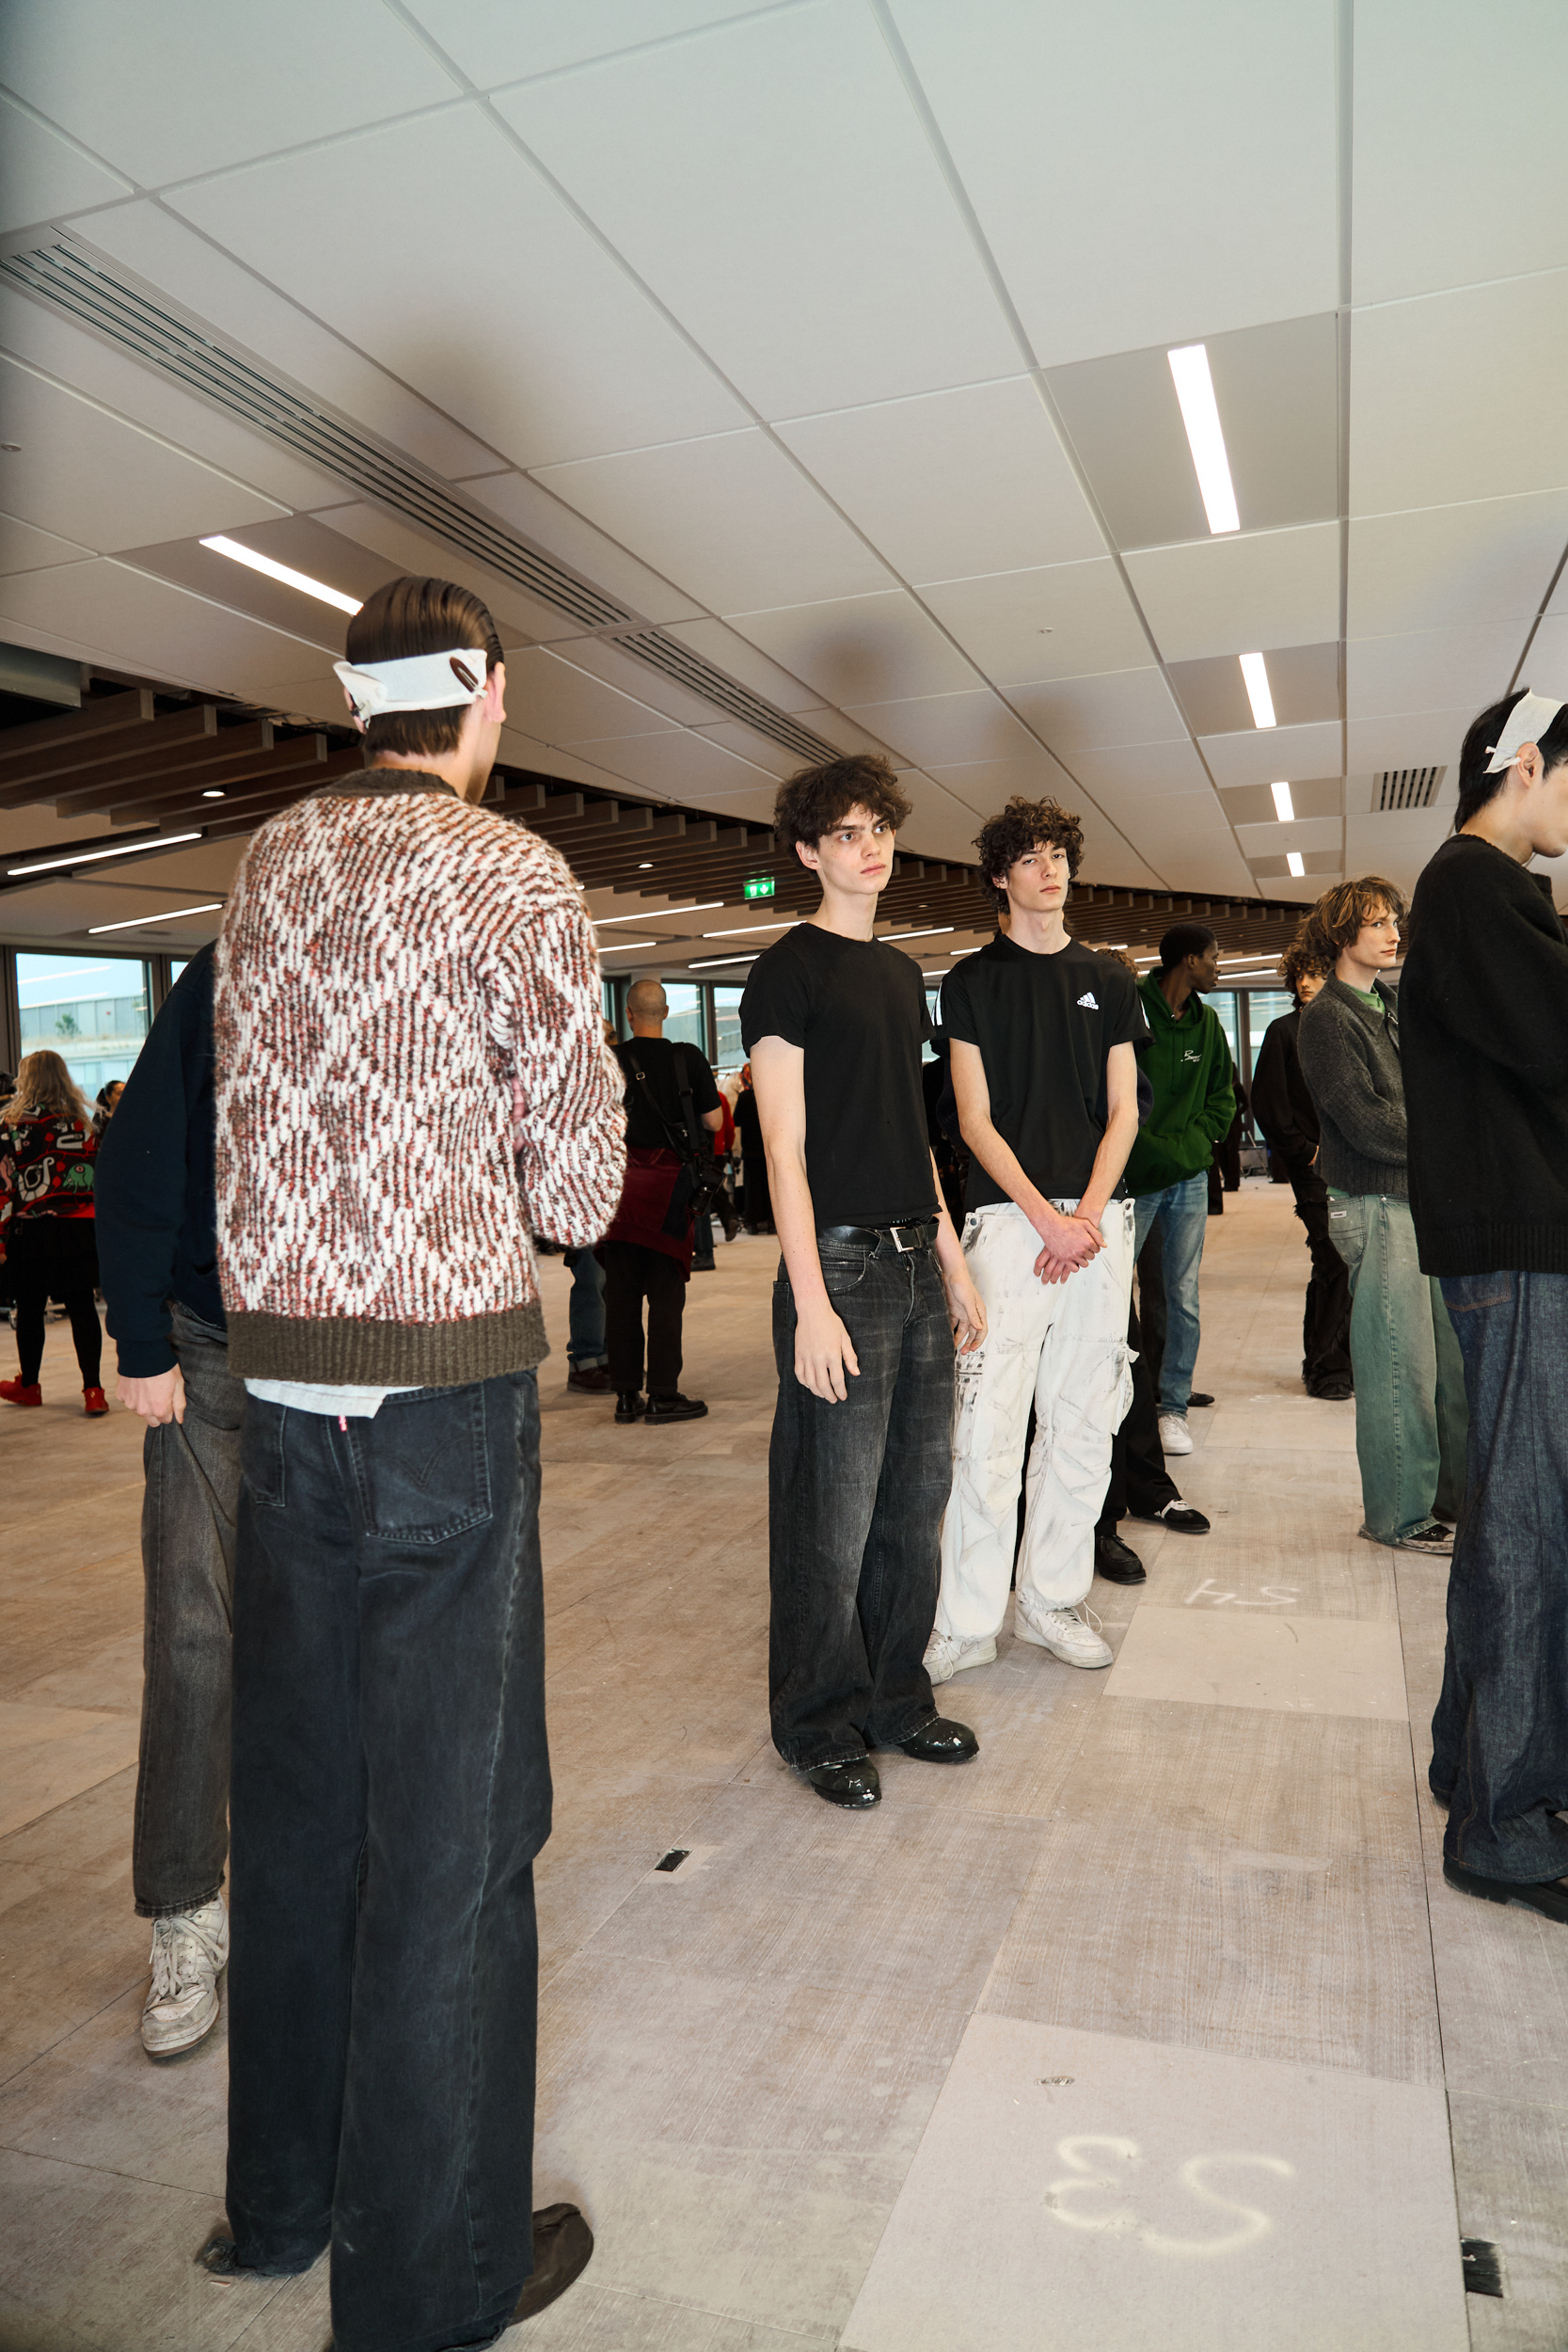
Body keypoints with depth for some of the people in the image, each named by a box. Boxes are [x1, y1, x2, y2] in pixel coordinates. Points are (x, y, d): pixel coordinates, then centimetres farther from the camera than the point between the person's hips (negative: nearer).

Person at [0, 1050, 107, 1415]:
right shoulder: (83, 1121, 7)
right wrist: (96, 1222, 18)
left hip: (31, 1230, -3)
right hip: (80, 1228, 3)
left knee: (30, 1309, 11)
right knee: (81, 1307, 2)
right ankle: (92, 1389, -2)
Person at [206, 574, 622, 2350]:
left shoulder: (262, 864, 9)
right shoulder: (512, 875, -8)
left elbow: (259, 1114, 14)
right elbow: (577, 1194, -9)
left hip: (278, 1378, 6)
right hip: (445, 1387, -6)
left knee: (294, 1799, 18)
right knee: (447, 1828, 6)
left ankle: (281, 2200, 38)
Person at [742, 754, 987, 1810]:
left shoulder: (902, 971, 17)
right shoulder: (789, 970, -5)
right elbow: (786, 1147, -11)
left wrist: (951, 1257, 17)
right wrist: (811, 1303, -16)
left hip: (917, 1259, 8)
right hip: (841, 1264, -7)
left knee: (918, 1494, 13)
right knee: (834, 1514, 0)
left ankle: (898, 1695, 28)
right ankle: (822, 1721, 17)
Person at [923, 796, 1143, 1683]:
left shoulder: (1110, 979, 15)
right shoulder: (974, 980, 5)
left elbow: (1123, 1112, 9)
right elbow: (977, 1121, -1)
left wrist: (1088, 1214, -6)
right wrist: (1045, 1214, -12)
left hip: (1099, 1222, 4)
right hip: (1009, 1218, -3)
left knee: (1081, 1424, 7)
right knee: (988, 1428, -6)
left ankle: (1051, 1599, 20)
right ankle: (969, 1620, 5)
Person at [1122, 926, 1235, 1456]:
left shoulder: (1207, 1023, 12)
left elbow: (1223, 1095, 20)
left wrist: (1196, 1140, 5)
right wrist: (1134, 1148, -11)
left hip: (1189, 1178, 5)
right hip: (1132, 1177, -5)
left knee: (1183, 1298, 6)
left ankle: (1174, 1408, 16)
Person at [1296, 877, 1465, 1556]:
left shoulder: (1397, 1005, 18)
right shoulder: (1326, 1017, -8)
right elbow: (1367, 1122, -15)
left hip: (1431, 1199, 8)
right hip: (1378, 1204, -8)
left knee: (1456, 1358, 11)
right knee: (1401, 1368, -2)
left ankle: (1456, 1497, 25)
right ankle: (1398, 1516, 12)